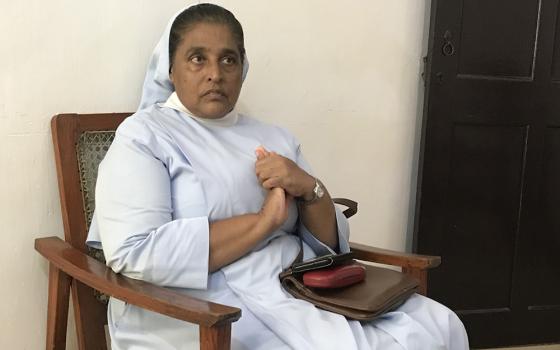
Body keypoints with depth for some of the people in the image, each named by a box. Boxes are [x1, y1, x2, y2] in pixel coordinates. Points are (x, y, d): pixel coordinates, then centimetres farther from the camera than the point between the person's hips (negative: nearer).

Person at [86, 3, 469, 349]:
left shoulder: (274, 137, 15)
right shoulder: (143, 135, -2)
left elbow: (330, 245, 13)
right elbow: (134, 253, -18)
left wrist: (311, 189, -9)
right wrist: (264, 221, -15)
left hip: (297, 292, 6)